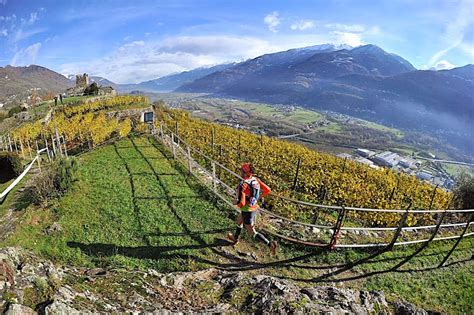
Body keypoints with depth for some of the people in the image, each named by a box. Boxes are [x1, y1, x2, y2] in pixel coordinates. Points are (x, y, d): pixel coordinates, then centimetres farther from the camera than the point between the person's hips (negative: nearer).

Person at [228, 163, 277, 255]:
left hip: (247, 211, -8)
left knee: (252, 232, 7)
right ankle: (235, 238, 52)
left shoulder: (243, 185, -28)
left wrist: (236, 202, -7)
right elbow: (267, 190, -3)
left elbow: (241, 203, -30)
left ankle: (270, 244, 0)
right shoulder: (255, 180, -8)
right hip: (255, 208, 8)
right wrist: (258, 196, 11)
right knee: (239, 221, 31)